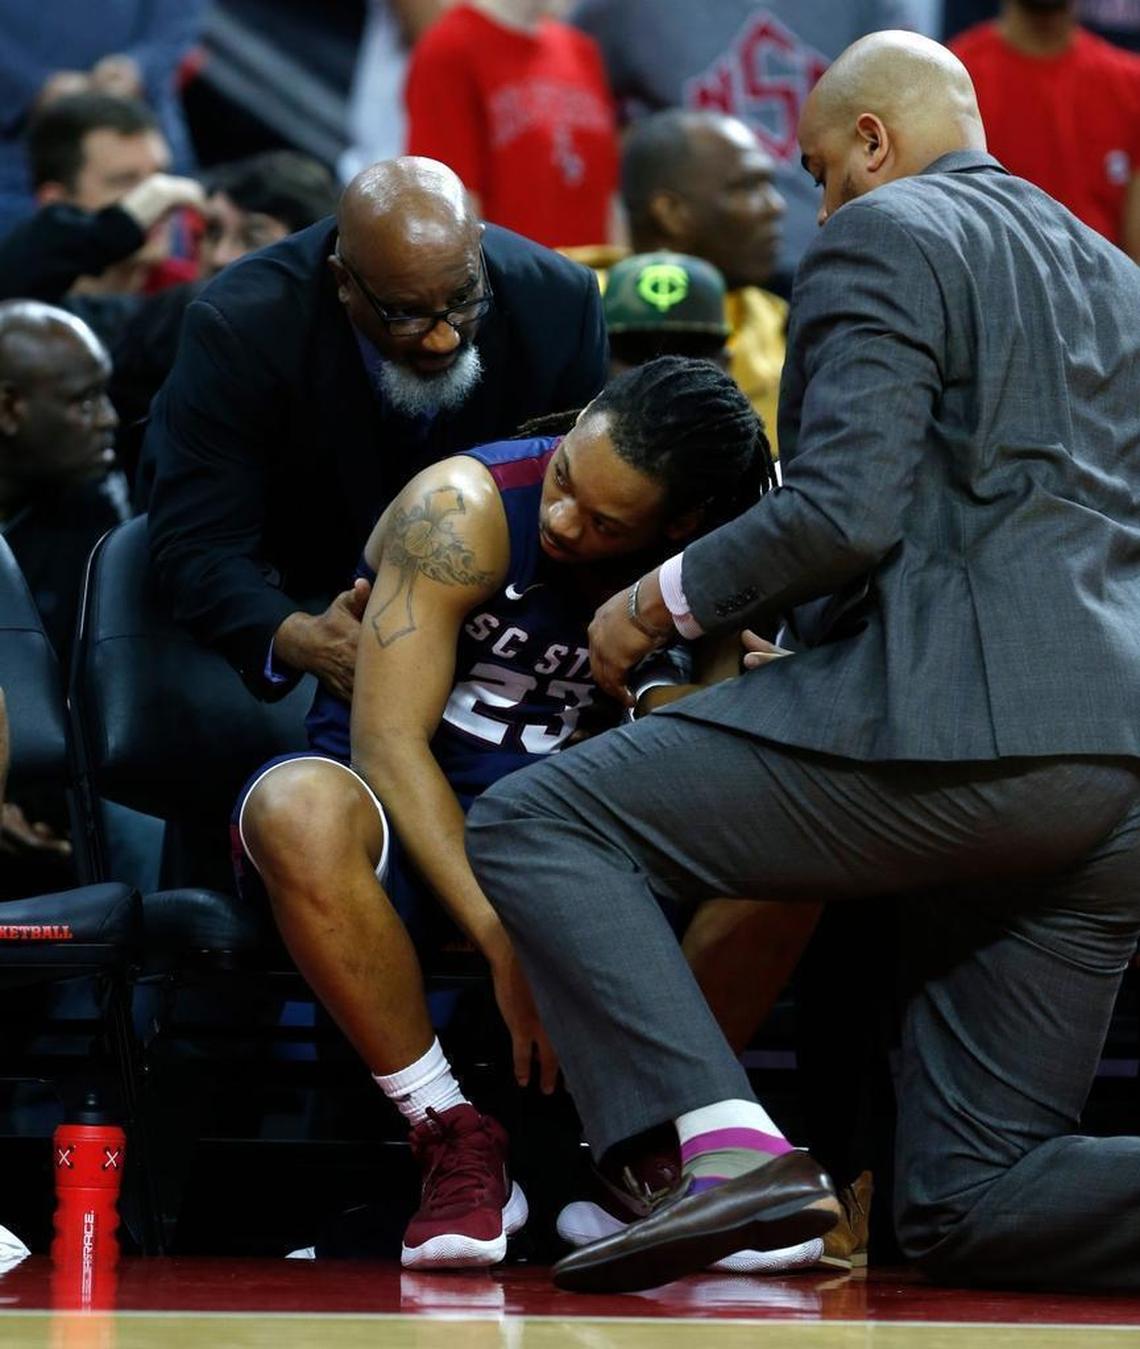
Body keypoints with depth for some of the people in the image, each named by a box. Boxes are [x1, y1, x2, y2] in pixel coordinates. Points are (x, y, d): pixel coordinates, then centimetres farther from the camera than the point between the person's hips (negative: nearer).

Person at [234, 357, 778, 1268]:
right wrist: (505, 944, -31)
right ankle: (457, 1145, -26)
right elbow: (390, 742, -22)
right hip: (406, 815, -3)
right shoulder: (466, 509, -17)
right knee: (299, 809, -40)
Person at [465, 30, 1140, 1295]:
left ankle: (732, 1145, -21)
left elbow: (846, 510, -13)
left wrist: (668, 599, 2)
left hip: (946, 722, -8)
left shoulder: (881, 238, 1)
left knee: (532, 825, -1)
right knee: (969, 1201, 11)